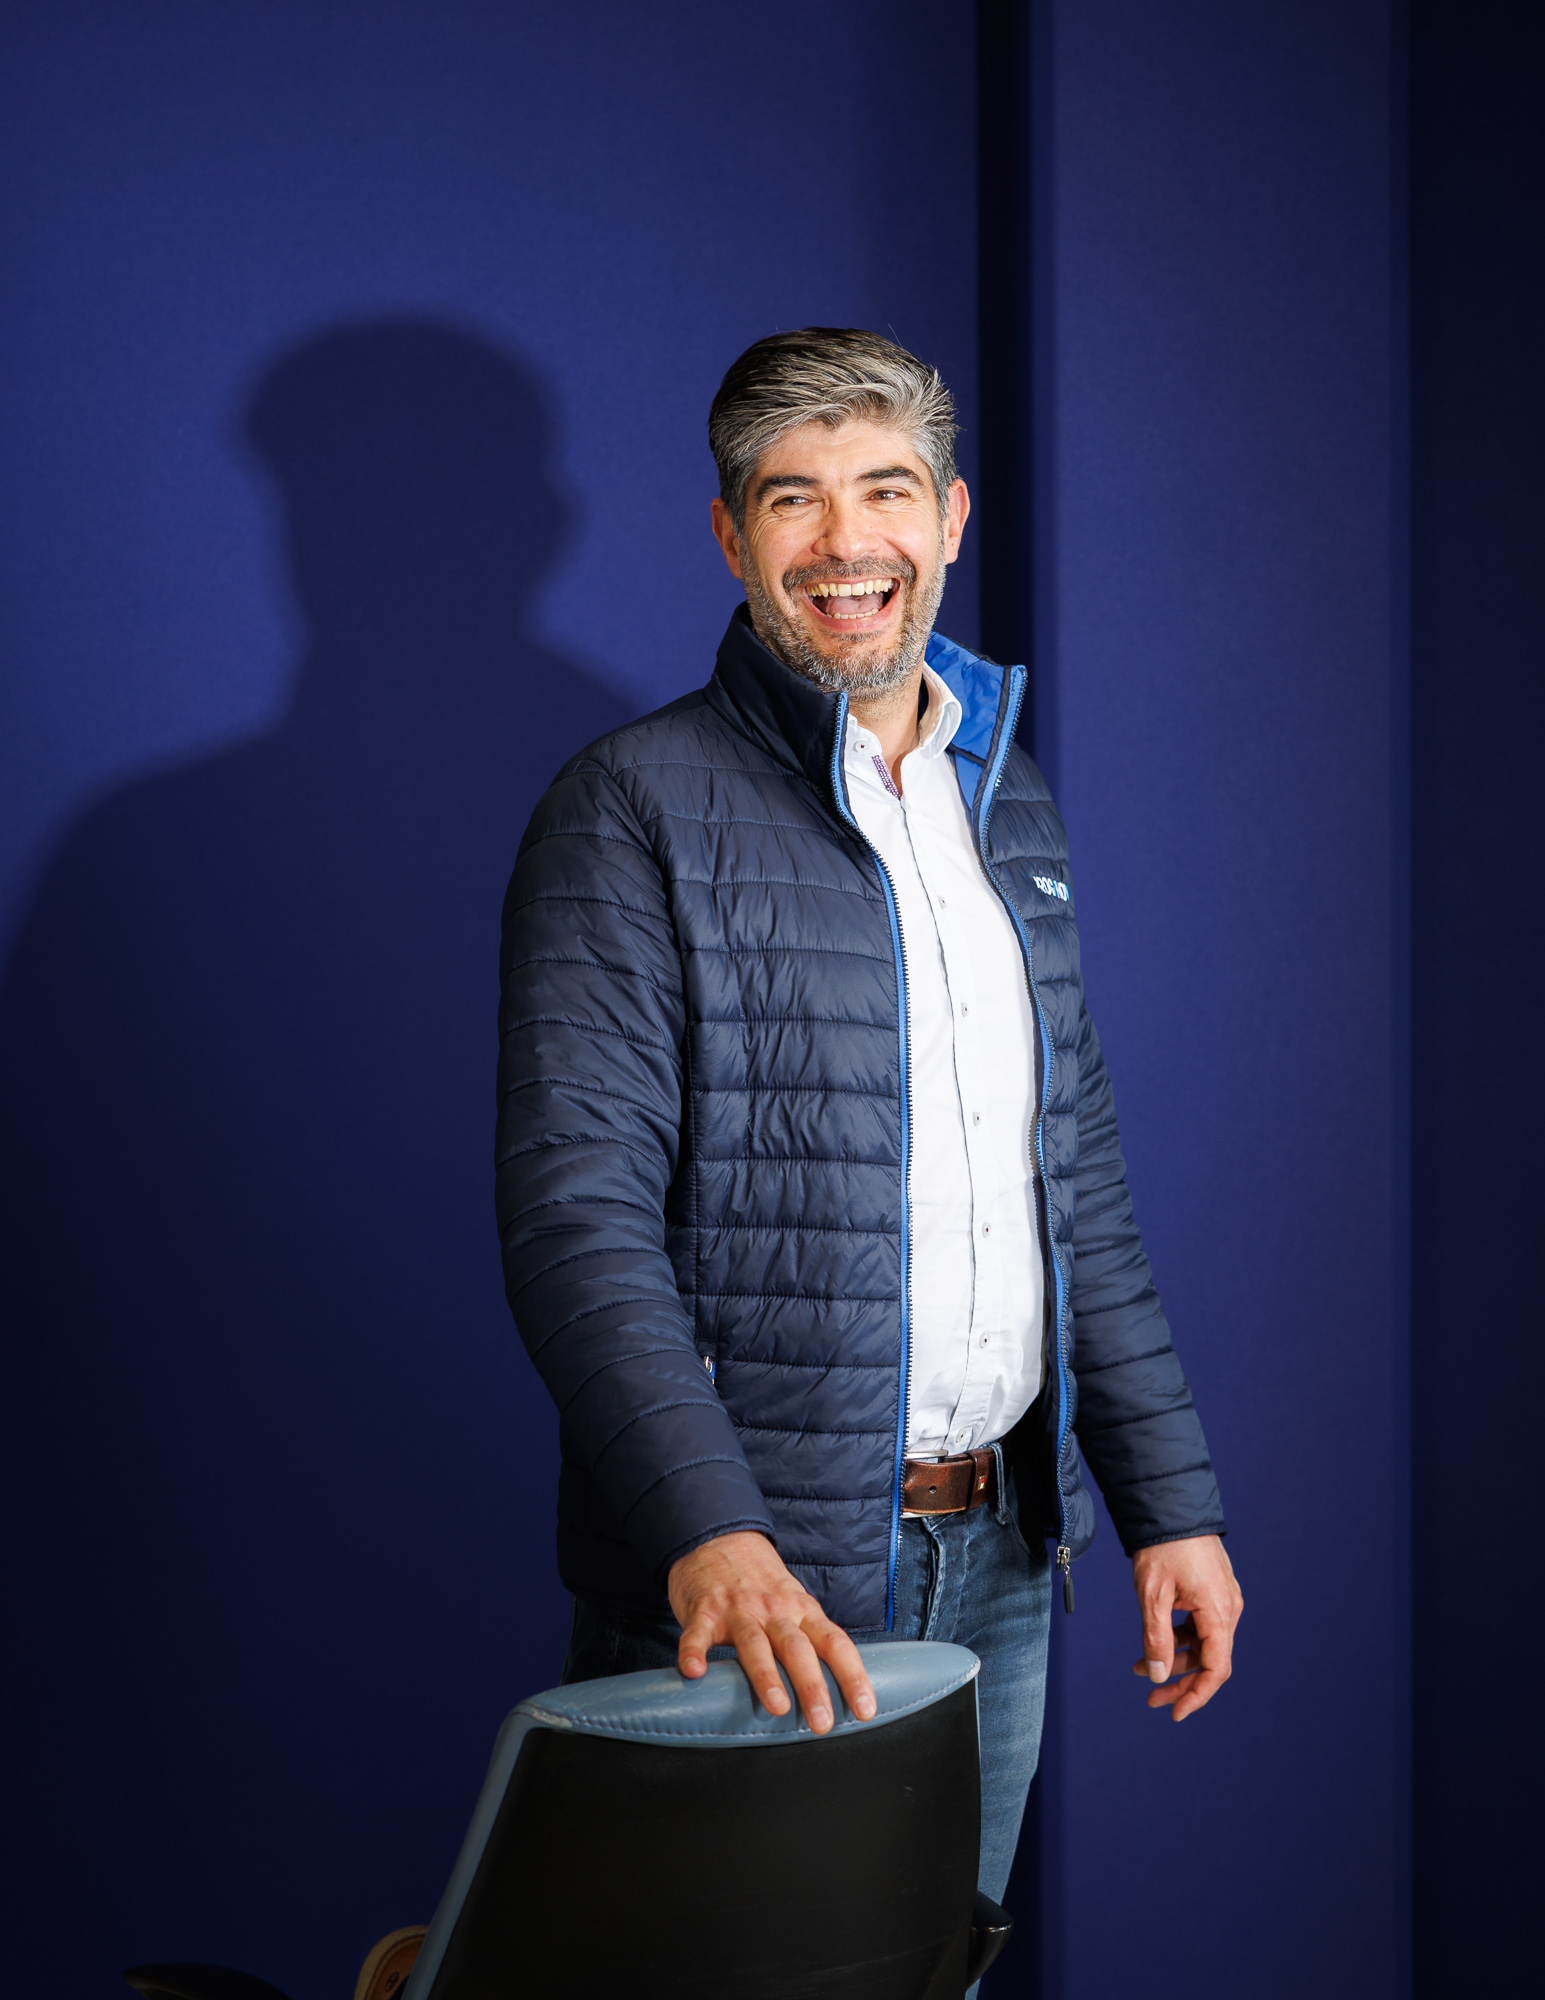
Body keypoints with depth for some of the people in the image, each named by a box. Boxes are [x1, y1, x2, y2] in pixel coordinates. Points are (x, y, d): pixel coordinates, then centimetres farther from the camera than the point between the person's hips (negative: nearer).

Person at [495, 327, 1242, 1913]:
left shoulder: (1006, 804, 13)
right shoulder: (635, 812, -8)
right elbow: (578, 1215, -16)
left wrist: (1169, 1496, 11)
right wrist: (705, 1529, -29)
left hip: (996, 1565, 6)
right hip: (745, 1585, -6)